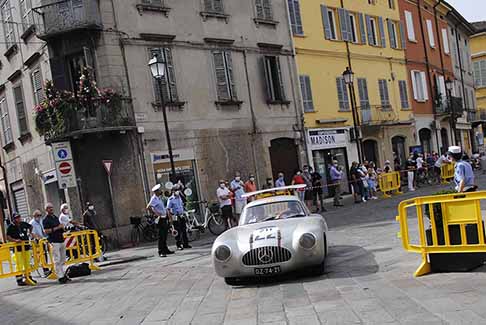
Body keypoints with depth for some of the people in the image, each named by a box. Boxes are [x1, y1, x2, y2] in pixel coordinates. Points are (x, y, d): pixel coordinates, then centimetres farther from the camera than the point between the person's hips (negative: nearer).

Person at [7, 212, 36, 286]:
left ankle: (28, 277, 25)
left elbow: (30, 227, 28)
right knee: (19, 265, -6)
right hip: (17, 248, -6)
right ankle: (19, 280, 1)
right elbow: (8, 237, -13)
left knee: (27, 264, 14)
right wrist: (15, 240, -26)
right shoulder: (11, 227, -7)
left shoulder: (24, 224, 7)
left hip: (26, 246, 6)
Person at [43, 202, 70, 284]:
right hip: (54, 242, -8)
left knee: (63, 260, 11)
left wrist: (62, 228, 8)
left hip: (61, 240, 8)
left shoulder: (56, 217, 17)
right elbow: (46, 231, -15)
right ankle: (60, 277, -7)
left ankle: (63, 274, 18)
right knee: (57, 260, -8)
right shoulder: (45, 219, -6)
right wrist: (57, 228, -17)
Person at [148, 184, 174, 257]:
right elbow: (148, 207, -26)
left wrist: (167, 214, 18)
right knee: (161, 236, -7)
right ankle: (161, 252, -3)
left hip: (165, 218, 9)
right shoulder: (154, 199, -15)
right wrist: (155, 214, -22)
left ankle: (165, 249, 24)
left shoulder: (158, 198, 13)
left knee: (164, 235, 15)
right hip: (161, 219, -9)